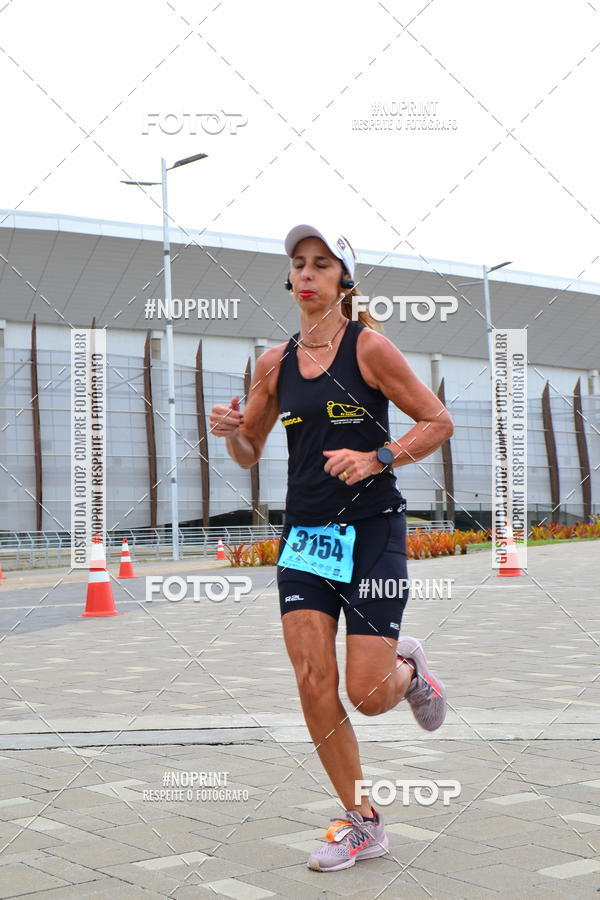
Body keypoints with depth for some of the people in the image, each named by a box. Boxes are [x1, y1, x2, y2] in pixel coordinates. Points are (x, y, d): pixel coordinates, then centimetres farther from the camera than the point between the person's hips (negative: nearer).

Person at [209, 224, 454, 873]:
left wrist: (374, 459, -16)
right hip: (304, 533, 4)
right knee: (314, 684, -4)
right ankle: (361, 823, 12)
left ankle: (408, 667, 32)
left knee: (367, 695, -6)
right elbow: (249, 454, 16)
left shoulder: (368, 346, -5)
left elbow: (438, 422, -3)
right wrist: (231, 430, -6)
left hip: (371, 531, -4)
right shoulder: (275, 363, 8)